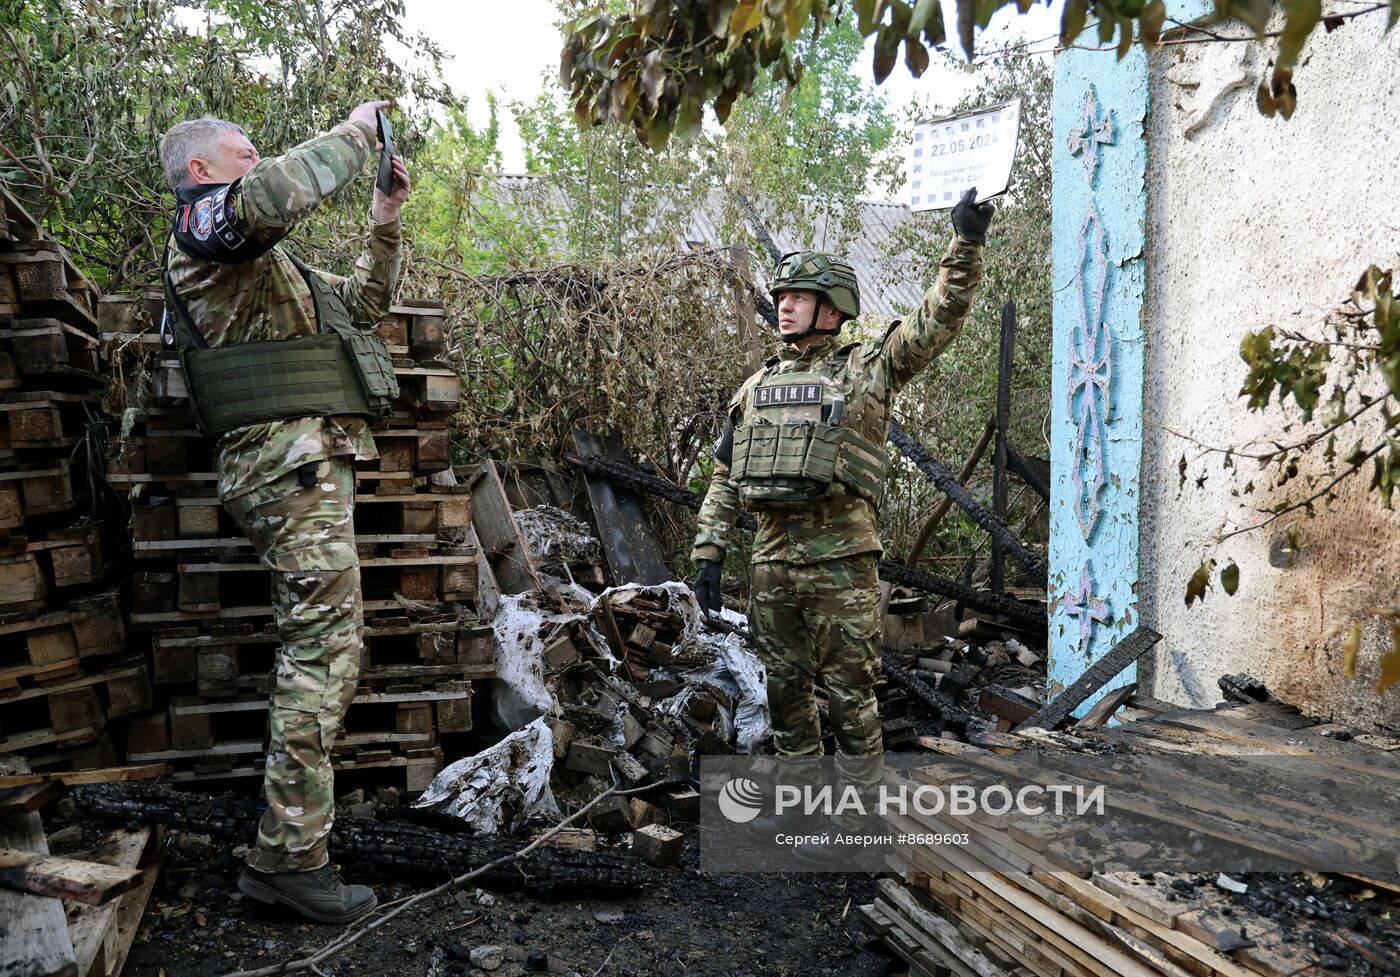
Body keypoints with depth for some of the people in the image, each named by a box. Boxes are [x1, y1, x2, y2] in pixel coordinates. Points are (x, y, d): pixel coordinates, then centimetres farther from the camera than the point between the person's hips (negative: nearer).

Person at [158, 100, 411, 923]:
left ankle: (293, 837, 18)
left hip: (313, 460, 10)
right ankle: (290, 856, -12)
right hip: (290, 454, -10)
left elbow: (362, 303, 33)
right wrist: (356, 132, -8)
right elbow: (281, 191, -25)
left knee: (325, 643, 11)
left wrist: (387, 222, 20)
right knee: (323, 646, -15)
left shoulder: (261, 260, 29)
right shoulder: (202, 222, -1)